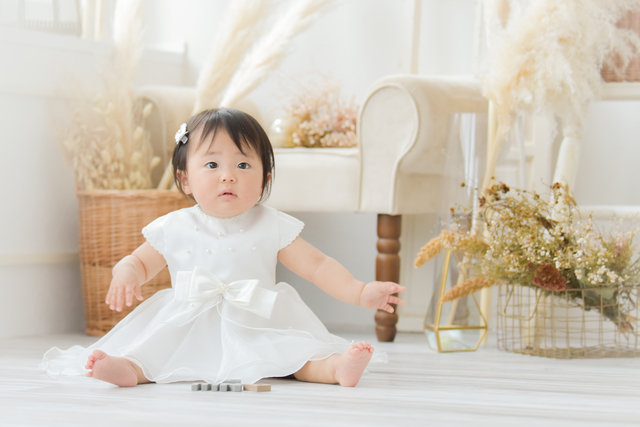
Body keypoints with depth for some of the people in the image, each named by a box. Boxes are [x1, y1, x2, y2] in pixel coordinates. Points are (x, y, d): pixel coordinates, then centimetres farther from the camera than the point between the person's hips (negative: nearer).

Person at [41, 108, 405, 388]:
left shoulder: (271, 227, 3)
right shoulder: (174, 230, 6)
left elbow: (317, 265, 3)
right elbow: (139, 262, 17)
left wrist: (361, 292, -11)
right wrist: (125, 275, -9)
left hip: (258, 328, 0)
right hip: (188, 327, 0)